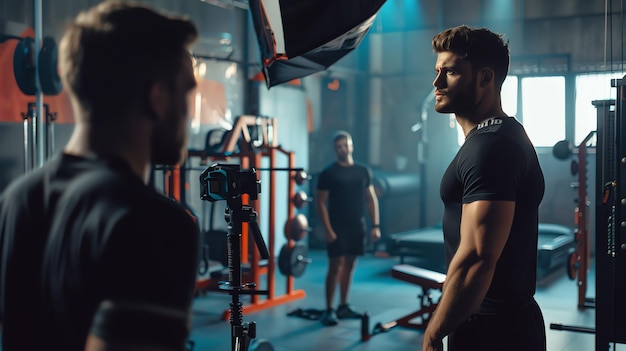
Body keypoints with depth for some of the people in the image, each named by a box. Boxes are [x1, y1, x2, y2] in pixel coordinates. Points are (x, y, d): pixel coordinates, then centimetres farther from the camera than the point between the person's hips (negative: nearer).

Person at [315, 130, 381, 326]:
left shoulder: (363, 171, 8)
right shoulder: (328, 174, -5)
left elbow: (371, 199, 10)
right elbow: (321, 202, -7)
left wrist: (375, 225, 2)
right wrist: (327, 229, -15)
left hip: (357, 227, 5)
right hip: (337, 227, -5)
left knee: (349, 266, 10)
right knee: (335, 266, -8)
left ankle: (343, 307, 21)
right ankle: (329, 310, -2)